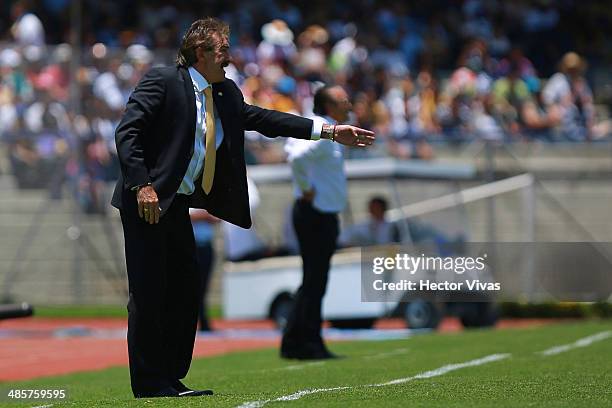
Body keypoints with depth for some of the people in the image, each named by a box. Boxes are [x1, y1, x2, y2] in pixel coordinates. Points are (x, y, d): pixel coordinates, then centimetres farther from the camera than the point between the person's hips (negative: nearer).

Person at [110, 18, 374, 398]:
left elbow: (263, 119, 15)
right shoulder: (162, 81, -11)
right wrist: (142, 186, -24)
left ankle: (171, 380, 17)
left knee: (186, 289, 10)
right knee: (149, 292, -7)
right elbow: (127, 132, -16)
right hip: (146, 202, -9)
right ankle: (148, 384, -1)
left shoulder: (226, 95, 13)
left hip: (178, 205, 9)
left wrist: (329, 131, 12)